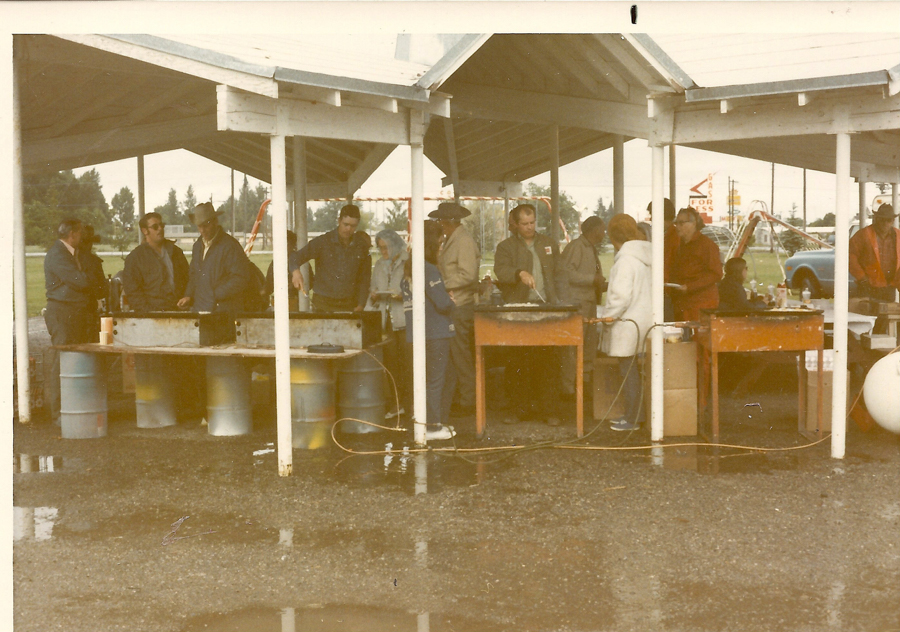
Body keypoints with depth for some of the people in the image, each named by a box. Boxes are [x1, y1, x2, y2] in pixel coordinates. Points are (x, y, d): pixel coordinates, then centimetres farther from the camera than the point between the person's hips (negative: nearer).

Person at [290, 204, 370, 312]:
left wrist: (360, 305, 1)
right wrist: (295, 271, -31)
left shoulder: (361, 247, 6)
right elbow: (296, 257, -9)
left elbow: (364, 279, 11)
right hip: (323, 304, -2)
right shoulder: (323, 242, -3)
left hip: (349, 305, 2)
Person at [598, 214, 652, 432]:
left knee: (629, 372, -2)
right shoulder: (643, 256, 11)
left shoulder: (626, 260, -18)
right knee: (633, 372, 15)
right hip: (642, 319, 9)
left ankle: (632, 419, 4)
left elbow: (621, 295, -24)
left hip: (628, 322, -9)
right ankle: (632, 415, 22)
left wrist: (606, 317, -13)